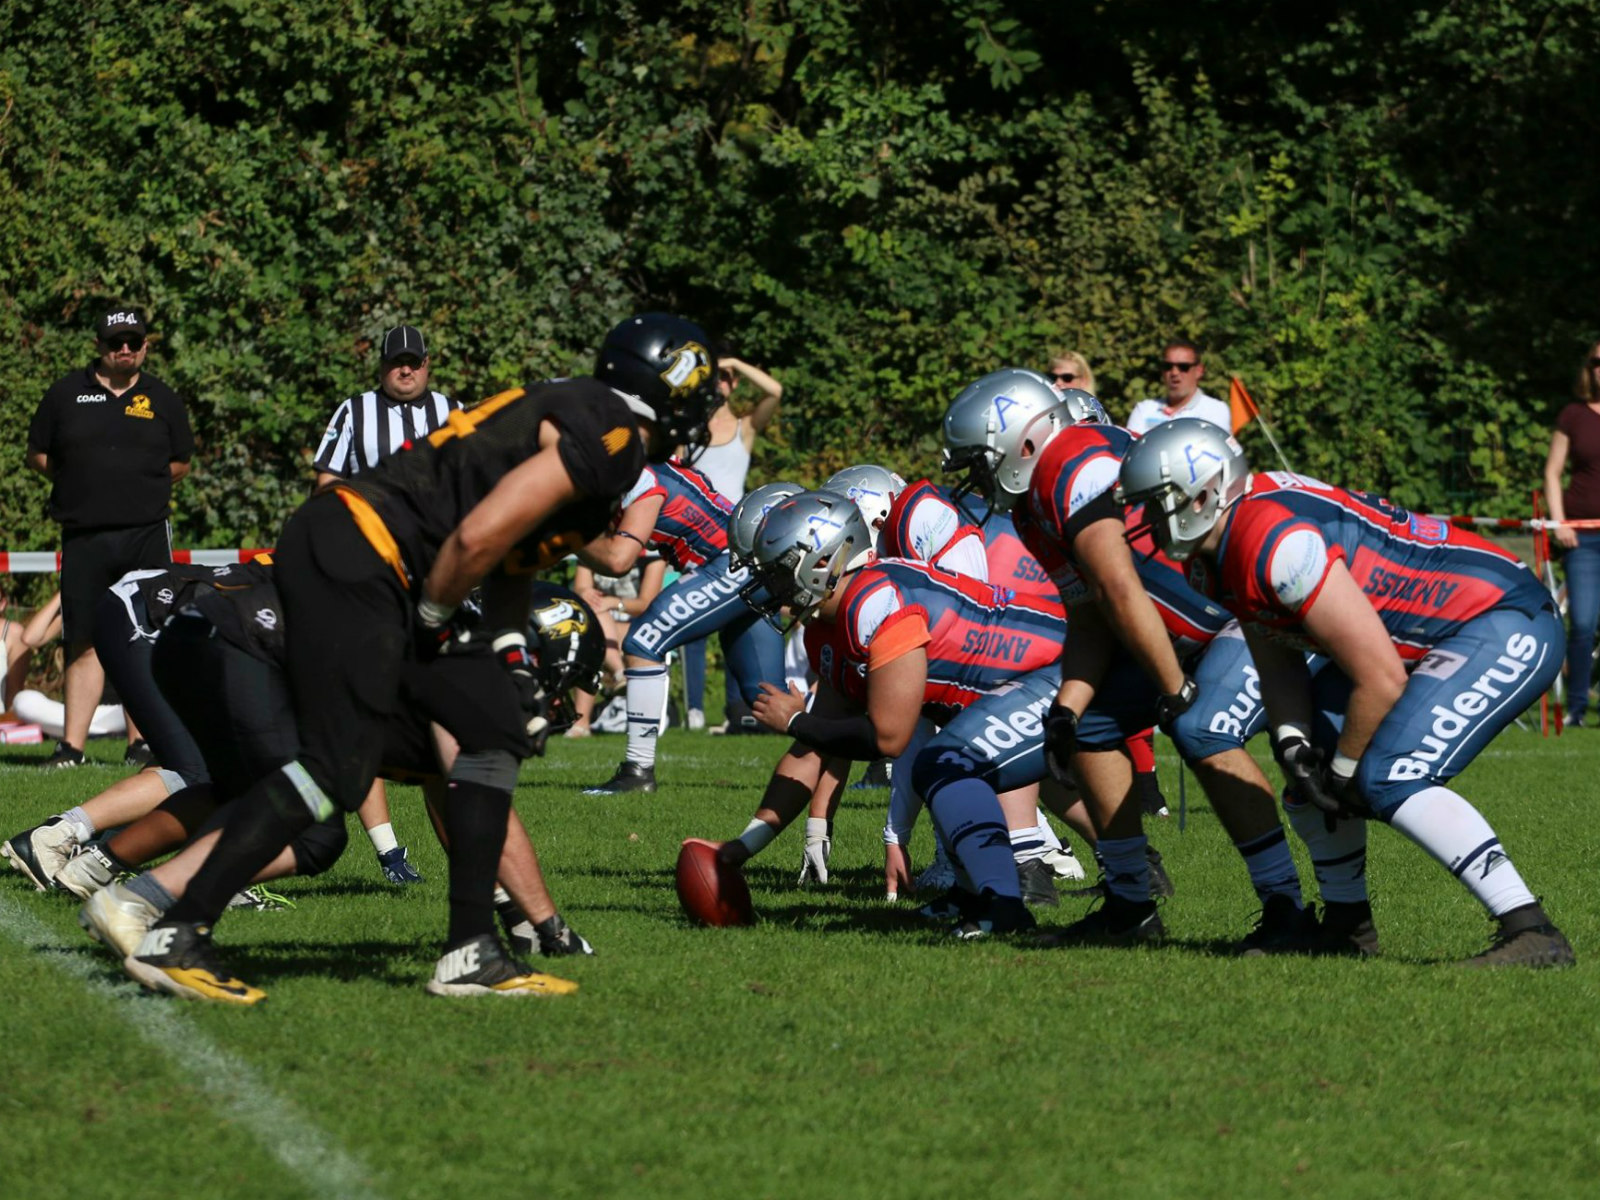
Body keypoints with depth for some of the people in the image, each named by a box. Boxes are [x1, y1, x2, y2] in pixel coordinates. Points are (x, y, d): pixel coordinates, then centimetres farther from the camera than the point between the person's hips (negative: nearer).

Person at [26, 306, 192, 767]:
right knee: (85, 644, -1)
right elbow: (38, 455, 12)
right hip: (83, 536, 0)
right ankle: (72, 744, -2)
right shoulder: (65, 394, 8)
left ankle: (140, 742, 2)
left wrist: (140, 484, 6)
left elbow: (180, 462, 17)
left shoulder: (162, 400, 10)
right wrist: (87, 486, 5)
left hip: (146, 535, 0)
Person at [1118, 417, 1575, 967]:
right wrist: (1294, 746, -6)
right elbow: (1277, 659, 13)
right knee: (1310, 756, 13)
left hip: (1509, 629, -11)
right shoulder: (1214, 555, 4)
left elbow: (1381, 679, -24)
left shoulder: (1274, 544, -27)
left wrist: (1344, 771, -10)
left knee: (1390, 780, -23)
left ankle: (1532, 932, -25)